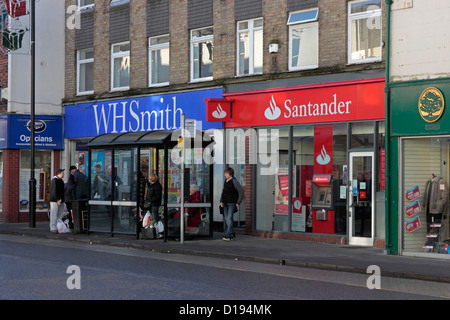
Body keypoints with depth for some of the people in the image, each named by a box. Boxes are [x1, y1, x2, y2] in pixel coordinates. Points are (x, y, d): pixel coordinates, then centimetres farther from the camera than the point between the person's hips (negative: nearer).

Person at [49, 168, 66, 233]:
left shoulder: (61, 180, 17)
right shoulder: (54, 180, -11)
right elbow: (54, 191, -17)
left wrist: (61, 199, 14)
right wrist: (57, 200, -20)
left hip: (60, 201, 9)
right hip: (54, 201, -9)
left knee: (60, 216, 8)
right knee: (54, 215, -7)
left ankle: (58, 228, 13)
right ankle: (53, 228, -4)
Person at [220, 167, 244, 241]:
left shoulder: (234, 181, -10)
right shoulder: (225, 181, 11)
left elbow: (241, 191, -12)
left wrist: (238, 202, -11)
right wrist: (221, 201, 10)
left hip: (232, 204, -8)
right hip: (225, 204, 8)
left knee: (229, 219, -13)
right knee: (226, 219, 10)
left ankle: (228, 235, -16)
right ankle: (232, 233, 22)